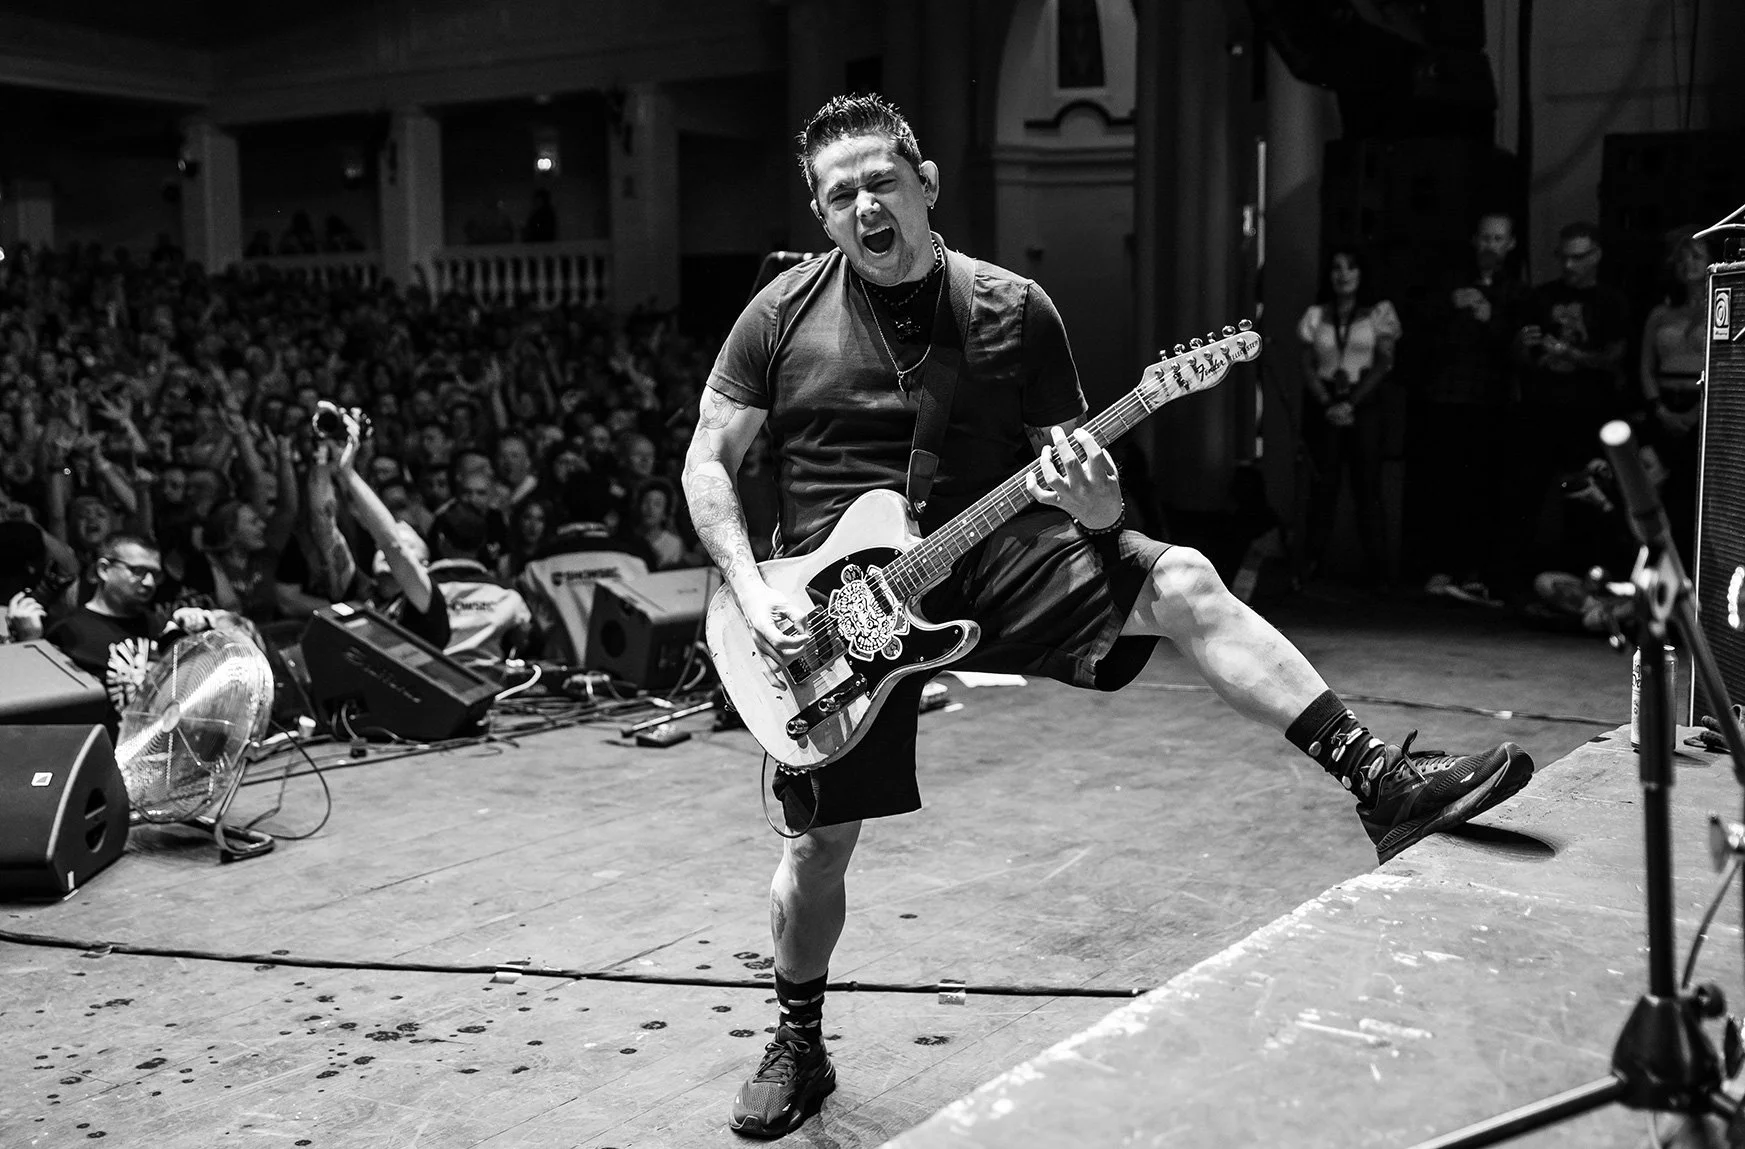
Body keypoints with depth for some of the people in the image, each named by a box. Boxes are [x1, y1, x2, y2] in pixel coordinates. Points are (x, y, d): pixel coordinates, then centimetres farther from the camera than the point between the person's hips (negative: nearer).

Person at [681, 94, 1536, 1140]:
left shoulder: (1014, 310, 0)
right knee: (820, 845, 3)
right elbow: (709, 464, 2)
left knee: (1179, 581, -23)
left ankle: (1379, 783, -24)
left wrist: (1097, 501, -23)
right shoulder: (783, 314, -1)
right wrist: (755, 596, -12)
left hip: (989, 554, 1)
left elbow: (1074, 472, 3)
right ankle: (800, 1044, 29)